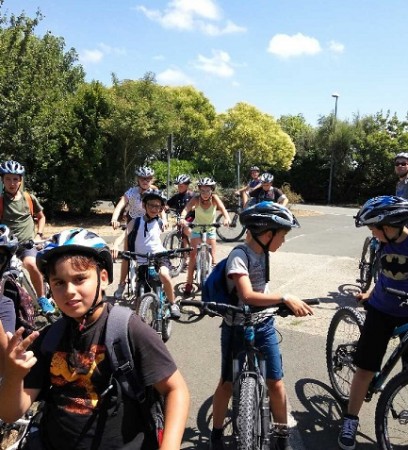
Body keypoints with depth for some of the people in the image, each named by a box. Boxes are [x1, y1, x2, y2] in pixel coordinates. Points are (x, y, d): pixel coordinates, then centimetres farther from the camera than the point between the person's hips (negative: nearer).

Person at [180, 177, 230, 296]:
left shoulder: (214, 198, -21)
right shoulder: (196, 199, -23)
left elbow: (222, 208, -36)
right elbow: (187, 208, -40)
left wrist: (226, 218, -57)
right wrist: (182, 218, -60)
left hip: (210, 229, 1)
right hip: (197, 229, -1)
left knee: (213, 256, -4)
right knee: (193, 255, -7)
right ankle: (189, 284, 0)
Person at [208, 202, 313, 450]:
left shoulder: (263, 253, 2)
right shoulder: (239, 255, -22)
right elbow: (247, 296, -32)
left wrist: (279, 303, 8)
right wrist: (285, 298, -33)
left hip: (264, 325, 6)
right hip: (237, 328, -6)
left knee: (276, 382, 6)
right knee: (228, 383, 9)